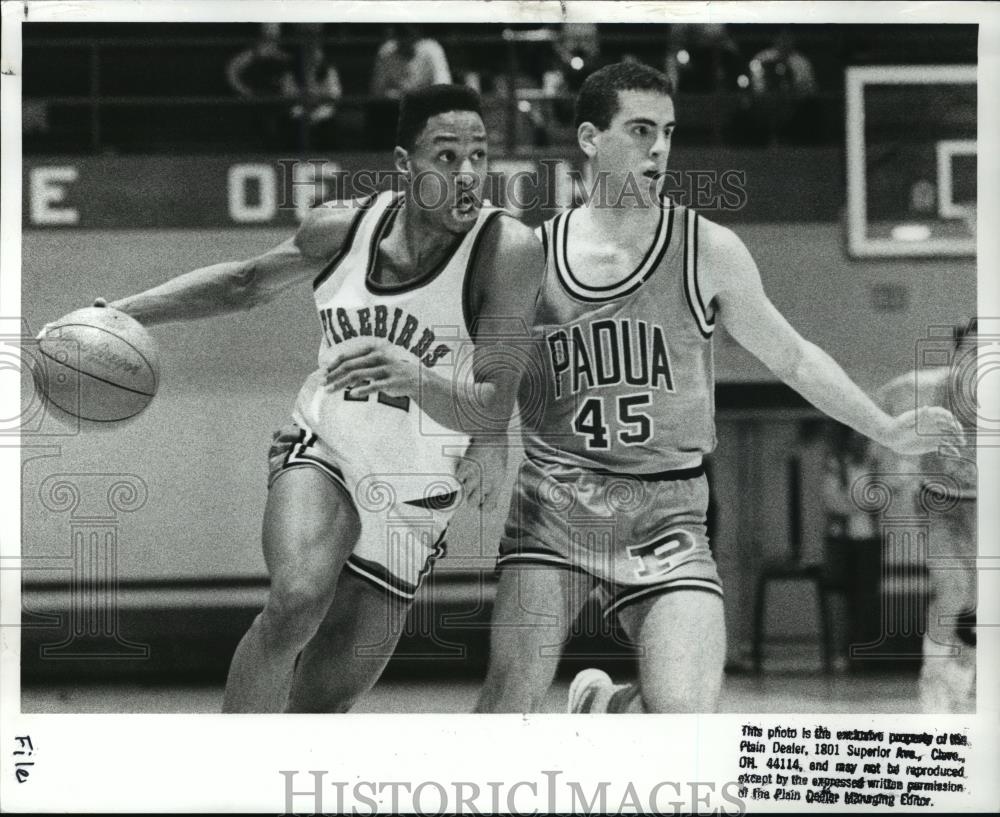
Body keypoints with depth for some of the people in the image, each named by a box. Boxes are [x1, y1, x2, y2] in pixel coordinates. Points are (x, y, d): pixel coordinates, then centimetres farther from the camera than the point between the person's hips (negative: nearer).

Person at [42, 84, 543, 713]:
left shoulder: (509, 248, -20)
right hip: (320, 450, 1)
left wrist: (415, 378, -44)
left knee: (328, 700, 2)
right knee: (298, 598, -30)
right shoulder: (346, 225, -9)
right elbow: (245, 283, 12)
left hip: (415, 498, -1)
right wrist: (120, 313, 7)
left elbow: (494, 415, -25)